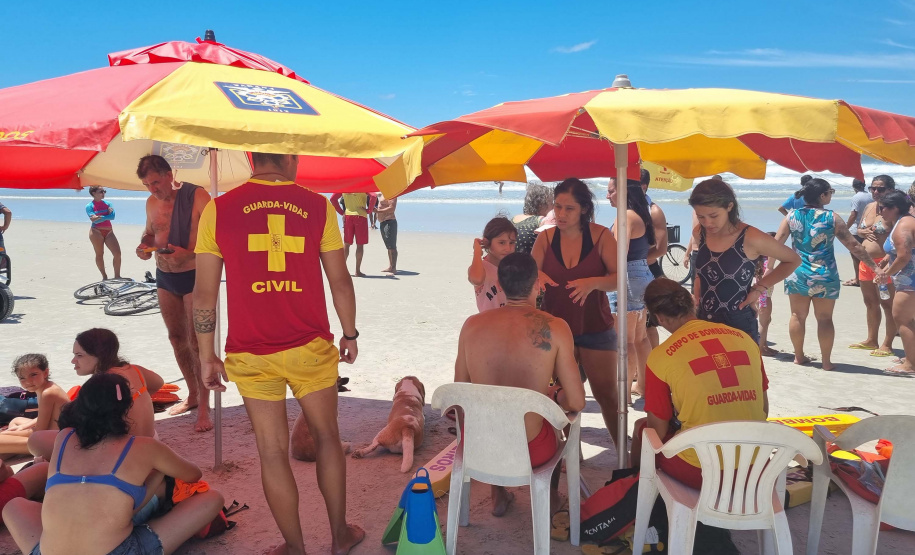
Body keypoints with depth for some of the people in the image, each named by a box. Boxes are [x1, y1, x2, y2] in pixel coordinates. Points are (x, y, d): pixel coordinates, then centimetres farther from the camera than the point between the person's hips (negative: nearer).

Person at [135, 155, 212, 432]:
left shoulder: (197, 196, -15)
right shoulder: (152, 202, 6)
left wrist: (188, 254, -32)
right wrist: (144, 246, -3)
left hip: (194, 276, -7)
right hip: (165, 277, 7)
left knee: (196, 341, -9)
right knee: (176, 337, 13)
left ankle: (204, 407, -2)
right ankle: (192, 395, 27)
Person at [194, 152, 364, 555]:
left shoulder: (218, 210, -1)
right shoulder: (318, 207, -3)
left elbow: (204, 293, -1)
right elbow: (340, 281, 1)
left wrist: (207, 356, 7)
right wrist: (350, 334, 13)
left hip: (251, 355, 0)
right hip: (311, 348, 0)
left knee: (272, 452, 10)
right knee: (327, 438, 17)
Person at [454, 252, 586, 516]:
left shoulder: (472, 324, -8)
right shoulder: (555, 328, -15)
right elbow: (576, 403, -12)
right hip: (531, 452, -2)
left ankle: (498, 495, 51)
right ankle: (551, 497, 52)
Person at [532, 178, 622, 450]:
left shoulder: (601, 236, -8)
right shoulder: (546, 238, 0)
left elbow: (618, 278, -10)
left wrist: (594, 282, -30)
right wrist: (537, 277, -23)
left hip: (596, 328, -2)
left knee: (607, 394, 3)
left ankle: (624, 454, 16)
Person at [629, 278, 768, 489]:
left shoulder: (661, 356, -12)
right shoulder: (744, 338, 1)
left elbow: (658, 432, -6)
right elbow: (764, 410, 10)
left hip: (701, 473, -5)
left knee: (641, 427, 23)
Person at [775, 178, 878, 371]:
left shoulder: (792, 216, -2)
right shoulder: (832, 219, -8)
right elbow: (854, 246, -6)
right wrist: (874, 266, 1)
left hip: (797, 273, 2)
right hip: (824, 276, -2)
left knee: (797, 316, 13)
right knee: (824, 318, 7)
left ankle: (799, 356, 22)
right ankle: (826, 361, 13)